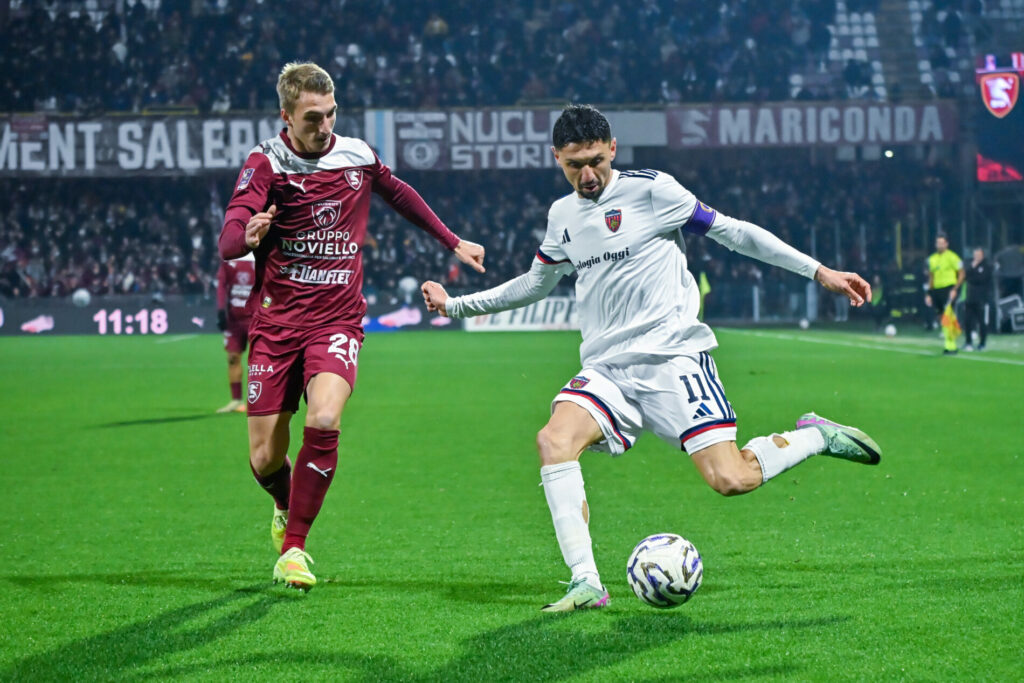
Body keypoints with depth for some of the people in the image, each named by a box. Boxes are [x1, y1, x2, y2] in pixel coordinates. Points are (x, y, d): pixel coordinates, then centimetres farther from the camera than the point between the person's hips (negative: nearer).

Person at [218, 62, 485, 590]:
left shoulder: (357, 157, 4)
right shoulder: (266, 163, -8)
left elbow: (399, 194, 26)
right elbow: (227, 242, -22)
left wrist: (453, 241, 31)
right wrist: (248, 235, -46)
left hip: (337, 319, 1)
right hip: (276, 322, -1)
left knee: (324, 419, -26)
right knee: (265, 460, -1)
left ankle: (293, 547, -13)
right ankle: (288, 510, 36)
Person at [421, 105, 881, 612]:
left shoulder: (650, 190, -3)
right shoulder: (562, 216, 14)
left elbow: (731, 232, 0)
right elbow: (535, 284, 31)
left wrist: (819, 272, -2)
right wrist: (455, 305, 27)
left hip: (672, 356, -5)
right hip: (606, 369, 5)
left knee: (731, 479, -18)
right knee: (554, 441, -25)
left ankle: (816, 436, 12)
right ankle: (585, 585, -23)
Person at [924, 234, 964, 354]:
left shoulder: (952, 257, -4)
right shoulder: (932, 258, 16)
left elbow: (961, 274, -3)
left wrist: (955, 289, -13)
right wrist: (929, 294, 17)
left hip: (948, 289, -7)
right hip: (936, 290, 7)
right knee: (941, 317, 6)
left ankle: (950, 346, -12)